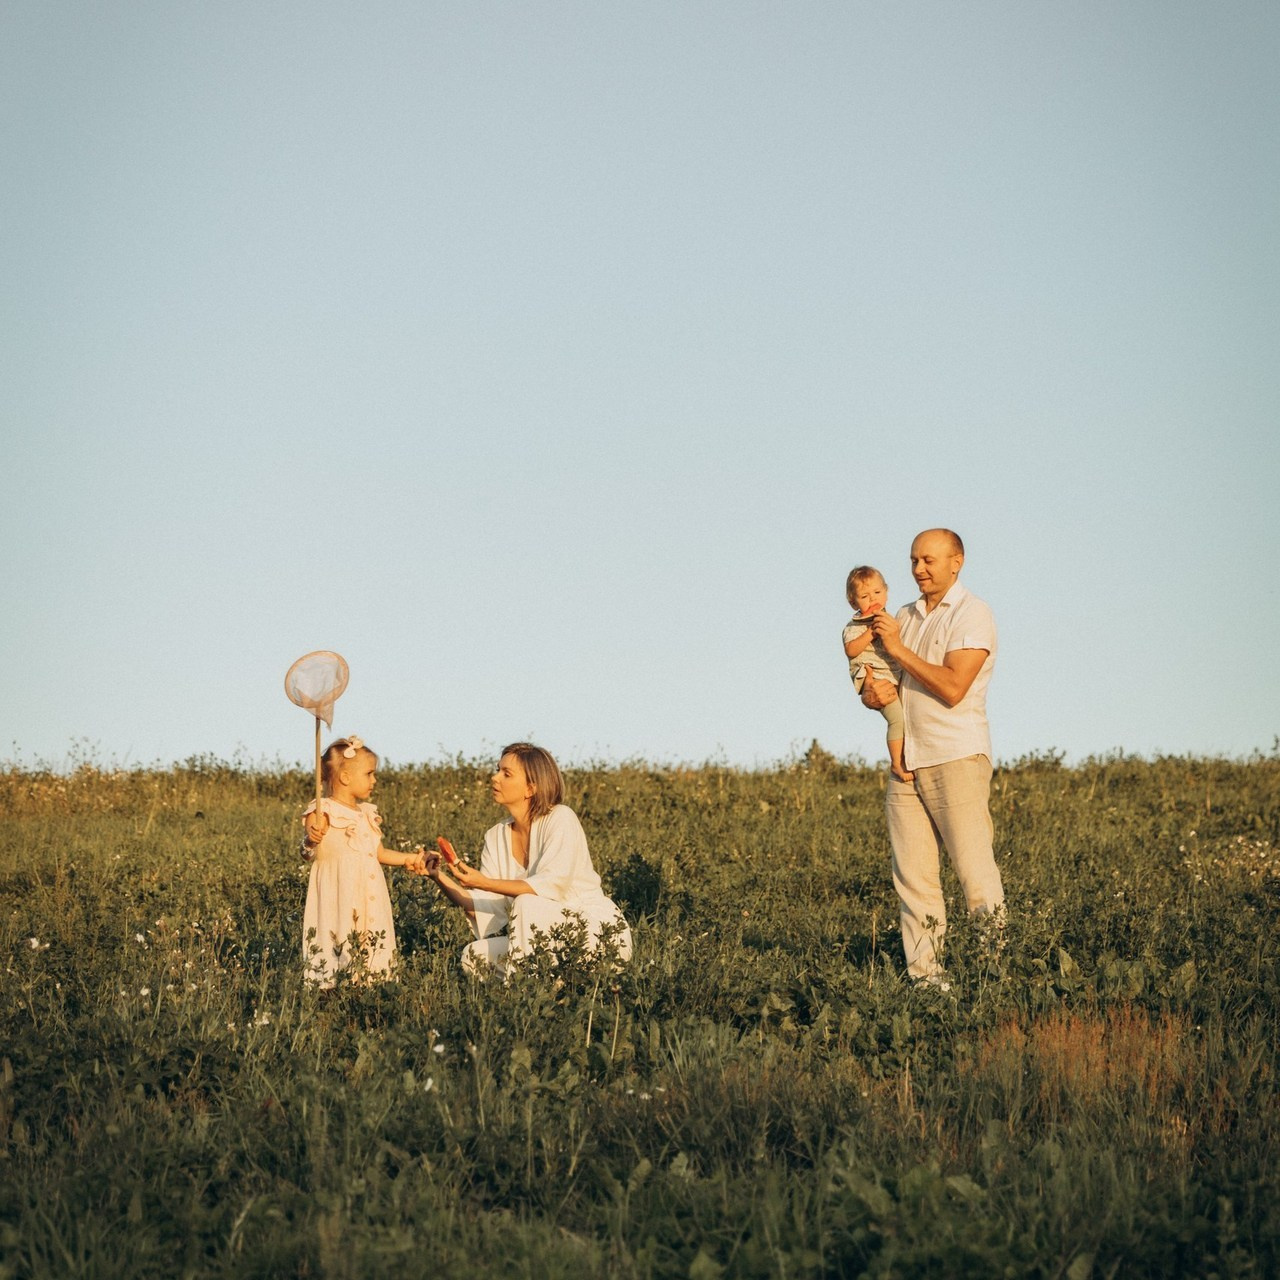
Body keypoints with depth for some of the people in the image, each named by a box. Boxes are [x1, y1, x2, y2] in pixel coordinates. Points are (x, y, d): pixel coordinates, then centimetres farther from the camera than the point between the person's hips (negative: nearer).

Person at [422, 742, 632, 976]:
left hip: (600, 932, -7)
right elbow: (484, 908, -2)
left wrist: (484, 883, -33)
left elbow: (552, 886, -27)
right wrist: (441, 879, -17)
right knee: (474, 956, -9)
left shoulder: (560, 819, -13)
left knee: (526, 904, -29)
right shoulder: (496, 837, 5)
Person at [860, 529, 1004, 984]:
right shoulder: (904, 617, 18)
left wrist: (899, 649, -11)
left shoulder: (972, 614, -5)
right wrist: (873, 693, -4)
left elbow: (953, 688, -16)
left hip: (957, 758, -7)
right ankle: (923, 975, 2)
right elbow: (872, 679, 21)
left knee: (974, 869, -11)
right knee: (912, 876, 1)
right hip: (906, 760, 7)